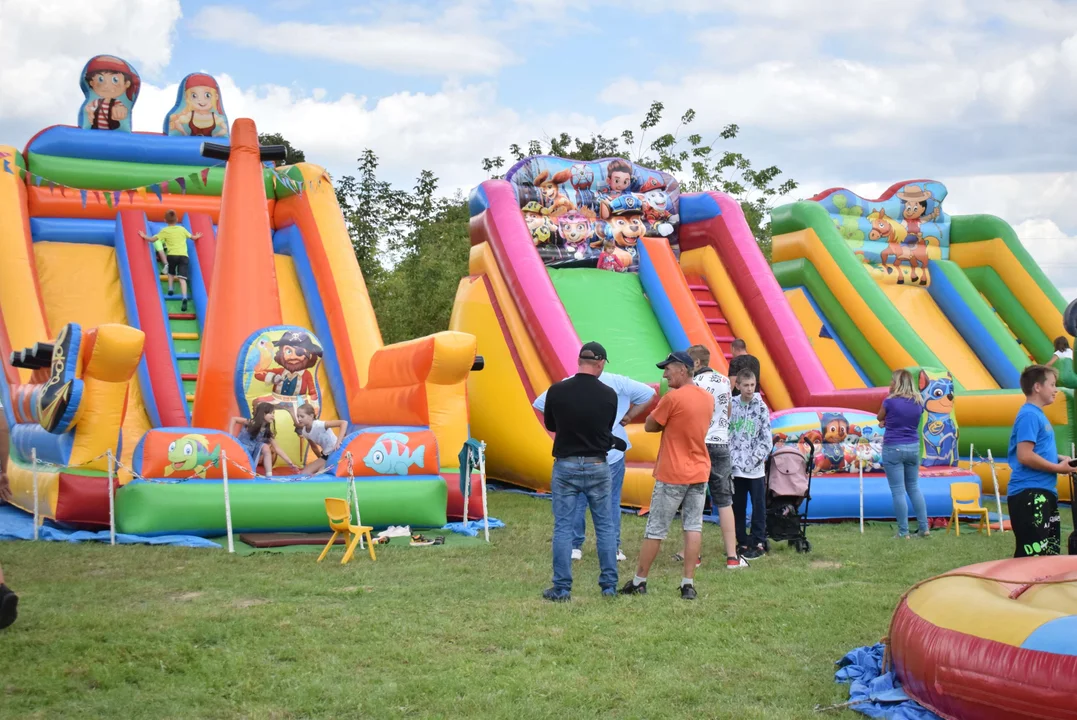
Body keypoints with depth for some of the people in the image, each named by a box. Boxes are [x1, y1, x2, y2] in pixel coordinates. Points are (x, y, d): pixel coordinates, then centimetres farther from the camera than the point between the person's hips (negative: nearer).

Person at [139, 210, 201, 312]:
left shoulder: (165, 231, 8)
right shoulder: (182, 229, 18)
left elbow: (153, 239, 6)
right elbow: (193, 237, 32)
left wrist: (144, 236, 25)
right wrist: (197, 236, 55)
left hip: (172, 255, -1)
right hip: (183, 255, 1)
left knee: (171, 273, 31)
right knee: (181, 278, -10)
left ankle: (170, 288, 15)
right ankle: (184, 298, -28)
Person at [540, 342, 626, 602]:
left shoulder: (556, 391, -8)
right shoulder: (608, 394, -6)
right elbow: (608, 429, 7)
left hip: (565, 465, -1)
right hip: (597, 466, 1)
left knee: (562, 527, 5)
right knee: (605, 526, 12)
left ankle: (562, 588, 5)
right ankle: (609, 585, 16)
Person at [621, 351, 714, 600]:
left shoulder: (673, 397, -15)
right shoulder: (708, 398, 7)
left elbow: (649, 426, -6)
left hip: (673, 475, -6)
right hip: (700, 472, 6)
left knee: (655, 530, 3)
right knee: (693, 528, 5)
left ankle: (639, 582, 13)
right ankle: (688, 584, 4)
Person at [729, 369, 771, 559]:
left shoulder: (761, 408, -3)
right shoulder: (732, 407, 4)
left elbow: (767, 439, -4)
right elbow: (726, 434, 6)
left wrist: (755, 459, -11)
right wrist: (730, 459, -3)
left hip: (755, 469, -3)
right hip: (736, 468, 3)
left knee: (758, 507, 3)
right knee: (738, 507, 9)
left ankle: (758, 543, 10)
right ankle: (742, 542, 18)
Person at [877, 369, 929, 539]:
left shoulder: (890, 401, -14)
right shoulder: (918, 402, 2)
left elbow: (879, 418, 4)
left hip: (893, 448, -5)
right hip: (913, 448, 5)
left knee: (898, 491, 1)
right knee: (914, 487, 17)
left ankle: (903, 531, 4)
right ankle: (923, 527, 18)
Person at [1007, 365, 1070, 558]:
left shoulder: (1038, 414, 16)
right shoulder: (1029, 415, -15)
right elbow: (1025, 456, -23)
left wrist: (1060, 458, 9)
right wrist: (1058, 468, -13)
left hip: (1043, 492, 11)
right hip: (1029, 494, -11)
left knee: (1051, 551, 15)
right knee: (1032, 555, -9)